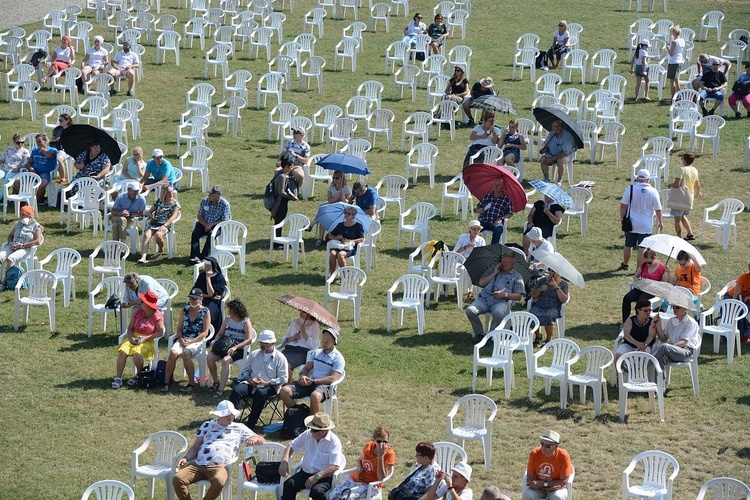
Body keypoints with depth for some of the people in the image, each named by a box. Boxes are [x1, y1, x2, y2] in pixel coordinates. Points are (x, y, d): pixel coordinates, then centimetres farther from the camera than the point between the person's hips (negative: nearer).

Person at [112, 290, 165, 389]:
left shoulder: (157, 316, -5)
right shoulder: (138, 312, 9)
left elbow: (160, 332, -9)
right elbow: (130, 328, 9)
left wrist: (146, 338, -17)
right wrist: (131, 338, -12)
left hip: (147, 340, -4)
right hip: (133, 337, 4)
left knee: (137, 354, -34)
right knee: (122, 352, -25)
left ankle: (138, 376, -6)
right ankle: (118, 378, -19)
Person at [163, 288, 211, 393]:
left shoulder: (205, 312, 0)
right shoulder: (184, 310, 12)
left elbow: (205, 332, -5)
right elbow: (179, 328, 13)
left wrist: (191, 341, -14)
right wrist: (181, 339, -7)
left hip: (197, 341, -3)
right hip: (183, 339, 4)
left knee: (186, 353, -35)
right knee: (173, 352, -28)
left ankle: (192, 383, -23)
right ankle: (166, 383, -24)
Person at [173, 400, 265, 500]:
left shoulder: (239, 428, 18)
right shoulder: (207, 425, 23)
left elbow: (261, 440, 17)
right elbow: (195, 447, 21)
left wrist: (255, 439, -7)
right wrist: (186, 458, 2)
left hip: (219, 466, -2)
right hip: (197, 464, 2)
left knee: (218, 481, -39)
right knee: (177, 479, -25)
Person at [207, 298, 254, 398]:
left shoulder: (246, 322, -2)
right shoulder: (227, 320, 15)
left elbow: (249, 340, -12)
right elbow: (220, 334, 21)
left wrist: (235, 347, -23)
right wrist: (215, 342, -3)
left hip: (238, 350, -5)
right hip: (224, 347, 5)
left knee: (226, 360, -36)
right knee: (210, 357, -23)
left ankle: (221, 389, -39)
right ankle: (216, 382, -5)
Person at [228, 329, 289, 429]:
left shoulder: (280, 358, 4)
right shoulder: (254, 354, 19)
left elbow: (283, 378, -3)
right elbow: (245, 371, 22)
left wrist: (267, 382, -14)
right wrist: (249, 379, -2)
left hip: (269, 387, -4)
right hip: (251, 384, 4)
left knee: (260, 393, -39)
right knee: (236, 391, -26)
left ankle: (251, 423, -30)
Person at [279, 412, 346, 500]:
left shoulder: (334, 441, -11)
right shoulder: (308, 435, 5)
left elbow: (335, 466, -19)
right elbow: (291, 446, 15)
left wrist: (316, 477, -29)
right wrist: (284, 461, -5)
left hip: (324, 476, -5)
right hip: (305, 472, 5)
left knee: (317, 491, -36)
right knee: (289, 484, -24)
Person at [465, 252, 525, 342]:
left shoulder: (516, 276, 16)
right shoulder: (493, 270, 26)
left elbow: (519, 296, 8)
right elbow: (481, 283, 16)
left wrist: (505, 294, -8)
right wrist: (494, 273, 8)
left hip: (502, 301, -3)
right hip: (485, 298, 3)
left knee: (498, 313, -39)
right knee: (470, 311, -25)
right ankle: (479, 334, -8)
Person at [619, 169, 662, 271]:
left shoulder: (630, 189, -9)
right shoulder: (653, 192, -8)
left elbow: (623, 206, -6)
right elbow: (658, 209, -3)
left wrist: (622, 218, 8)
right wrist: (660, 222, 10)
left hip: (631, 223, 1)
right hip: (646, 226, -1)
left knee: (628, 245, 17)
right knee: (643, 248, 3)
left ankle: (625, 264, 35)